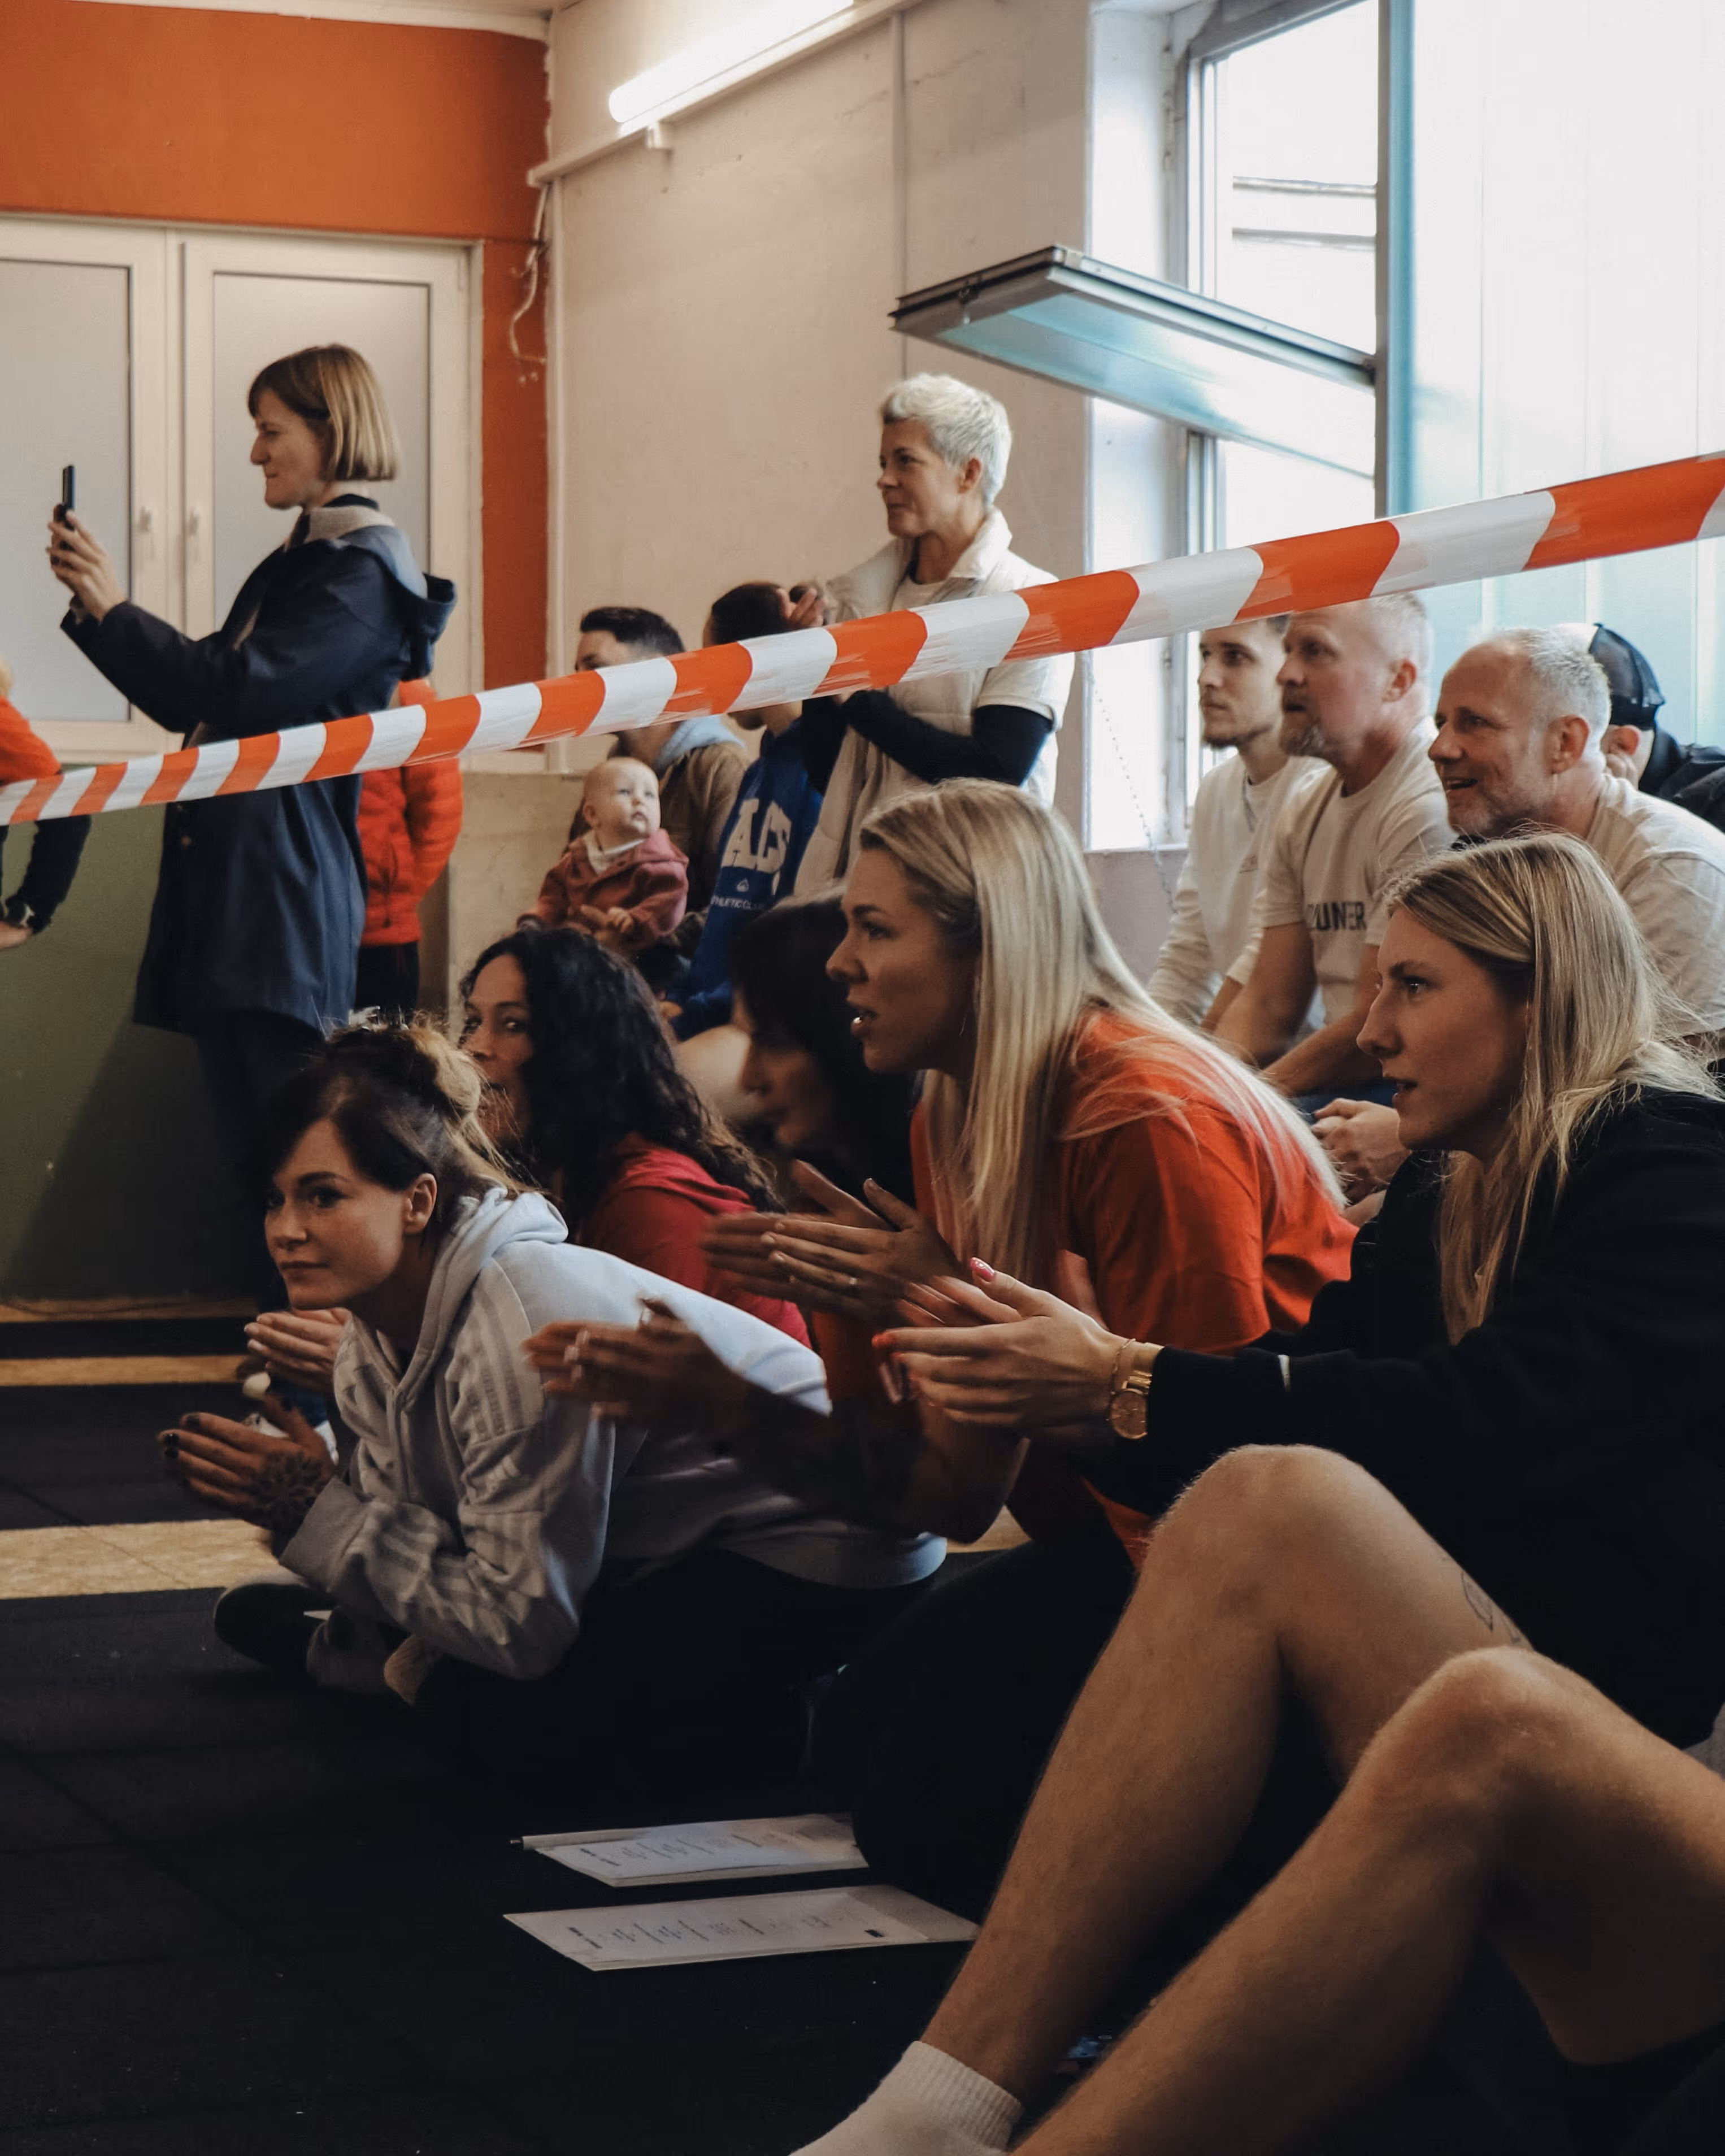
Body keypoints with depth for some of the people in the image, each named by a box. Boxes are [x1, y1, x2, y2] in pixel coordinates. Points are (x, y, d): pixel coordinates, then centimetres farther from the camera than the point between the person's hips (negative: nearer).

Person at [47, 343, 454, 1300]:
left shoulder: (363, 574, -10)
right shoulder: (292, 566, 19)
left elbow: (246, 691, -21)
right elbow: (189, 703, 21)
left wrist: (114, 610, -13)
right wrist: (94, 609, 11)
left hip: (286, 895, -9)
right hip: (224, 897, 10)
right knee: (247, 1147, 11)